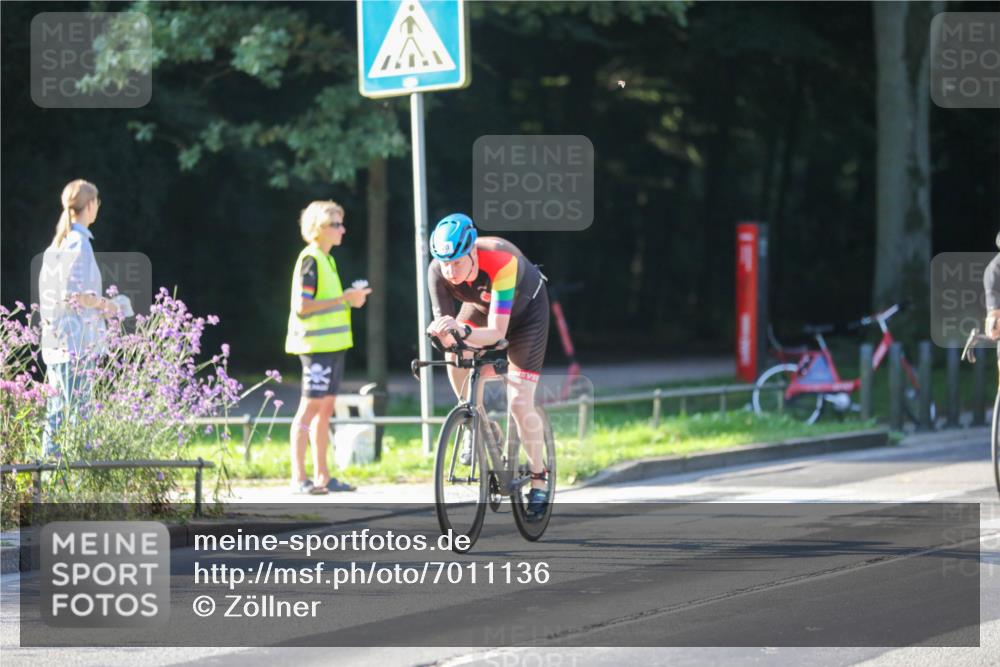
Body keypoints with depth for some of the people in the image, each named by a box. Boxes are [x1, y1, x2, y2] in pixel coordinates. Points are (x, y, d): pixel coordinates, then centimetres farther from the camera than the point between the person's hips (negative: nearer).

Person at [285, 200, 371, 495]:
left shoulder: (326, 260, 18)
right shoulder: (310, 260, -12)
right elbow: (302, 306, -19)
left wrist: (349, 298, 8)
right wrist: (344, 299, -18)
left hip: (332, 344, 10)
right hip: (316, 344, -10)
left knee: (325, 409, 10)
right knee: (310, 408, -9)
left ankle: (322, 476, 13)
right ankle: (298, 478, -8)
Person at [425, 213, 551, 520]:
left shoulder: (500, 261, -42)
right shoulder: (438, 271, -30)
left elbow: (497, 332, -45)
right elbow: (444, 321, -27)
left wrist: (462, 332, -63)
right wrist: (442, 332, -51)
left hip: (524, 308, -5)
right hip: (481, 306, 5)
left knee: (519, 404, -13)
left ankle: (538, 479, 4)